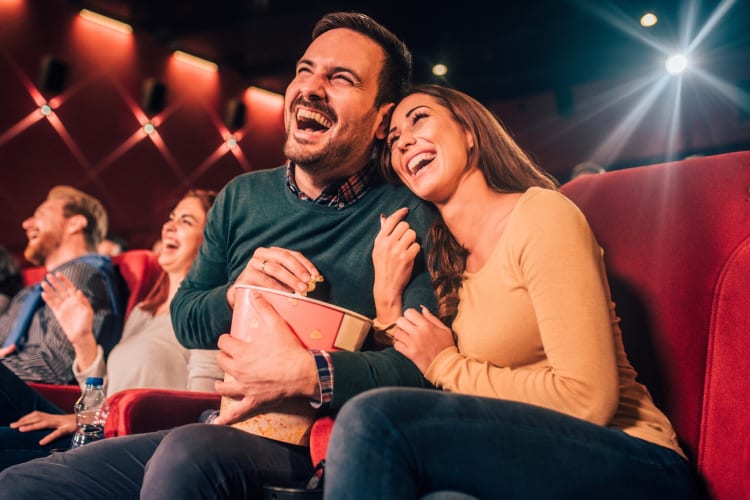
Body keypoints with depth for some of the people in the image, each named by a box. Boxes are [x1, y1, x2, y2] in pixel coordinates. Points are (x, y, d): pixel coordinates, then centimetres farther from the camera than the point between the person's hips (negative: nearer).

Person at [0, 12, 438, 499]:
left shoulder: (408, 217, -8)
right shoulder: (242, 197, 8)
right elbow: (184, 321, 13)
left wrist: (306, 373, -31)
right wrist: (236, 290, -10)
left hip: (319, 454, -4)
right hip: (221, 428, 5)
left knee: (189, 452, -36)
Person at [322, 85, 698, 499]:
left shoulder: (541, 214, -11)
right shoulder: (442, 261, 10)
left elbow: (588, 400, -17)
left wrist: (447, 366, -9)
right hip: (535, 458, 5)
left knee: (375, 419, -23)